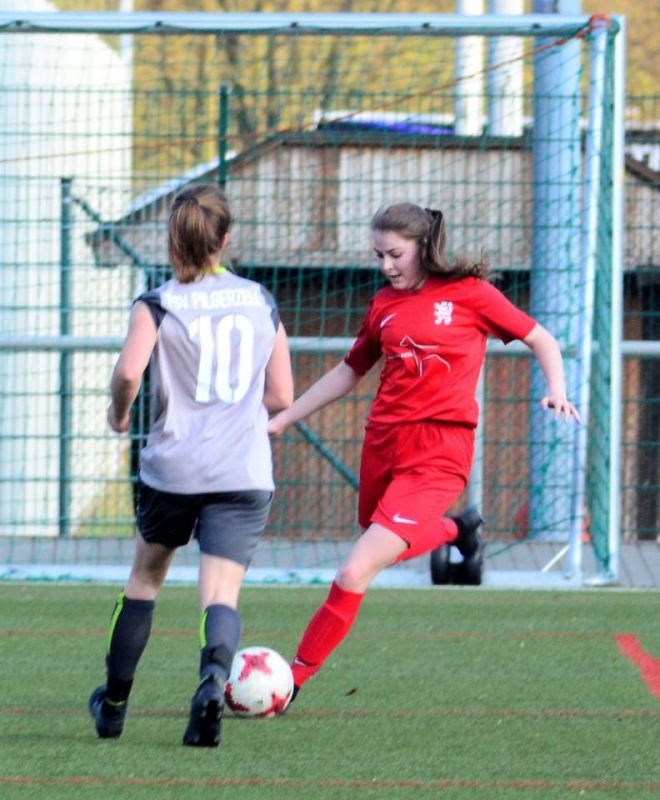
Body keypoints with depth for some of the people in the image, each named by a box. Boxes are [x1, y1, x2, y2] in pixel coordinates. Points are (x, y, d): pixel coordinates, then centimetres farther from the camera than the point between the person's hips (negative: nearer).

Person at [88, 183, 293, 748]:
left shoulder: (158, 305, -3)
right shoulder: (262, 303, 7)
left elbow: (129, 371, -21)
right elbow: (282, 396, 9)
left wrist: (120, 411, 0)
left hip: (172, 468, -1)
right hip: (244, 472, 1)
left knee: (146, 577, 20)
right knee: (222, 592, -6)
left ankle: (114, 704, 30)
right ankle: (215, 678, -37)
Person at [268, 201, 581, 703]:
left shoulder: (470, 293, -2)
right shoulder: (385, 305, 11)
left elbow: (540, 340, 6)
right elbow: (351, 372, 22)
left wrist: (557, 390, -12)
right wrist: (283, 419, 20)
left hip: (437, 454, -6)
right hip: (384, 443, 6)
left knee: (357, 572, -17)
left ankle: (296, 677, -11)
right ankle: (457, 527, 54)